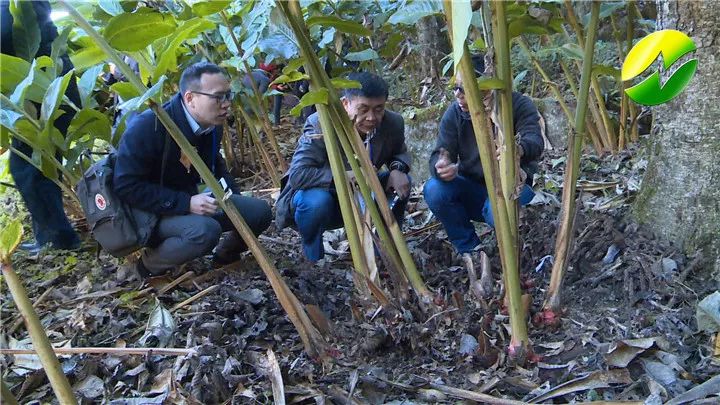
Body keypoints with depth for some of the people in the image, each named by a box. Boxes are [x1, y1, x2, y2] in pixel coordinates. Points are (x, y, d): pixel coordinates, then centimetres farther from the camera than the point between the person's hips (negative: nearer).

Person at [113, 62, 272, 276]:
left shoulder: (212, 124, -3)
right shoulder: (147, 127, -25)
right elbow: (126, 186, -25)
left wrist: (234, 197, 3)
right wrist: (186, 203, -31)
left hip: (190, 201, 7)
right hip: (151, 212, -6)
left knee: (259, 211, -7)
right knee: (205, 231, -35)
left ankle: (226, 253, 20)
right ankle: (150, 262, -7)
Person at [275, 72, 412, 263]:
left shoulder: (393, 123, -15)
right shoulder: (320, 125, -29)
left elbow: (399, 153, 7)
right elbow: (298, 175, -35)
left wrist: (398, 168, -18)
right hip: (315, 196, -5)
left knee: (402, 182, -12)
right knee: (317, 201, -38)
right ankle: (313, 258, -6)